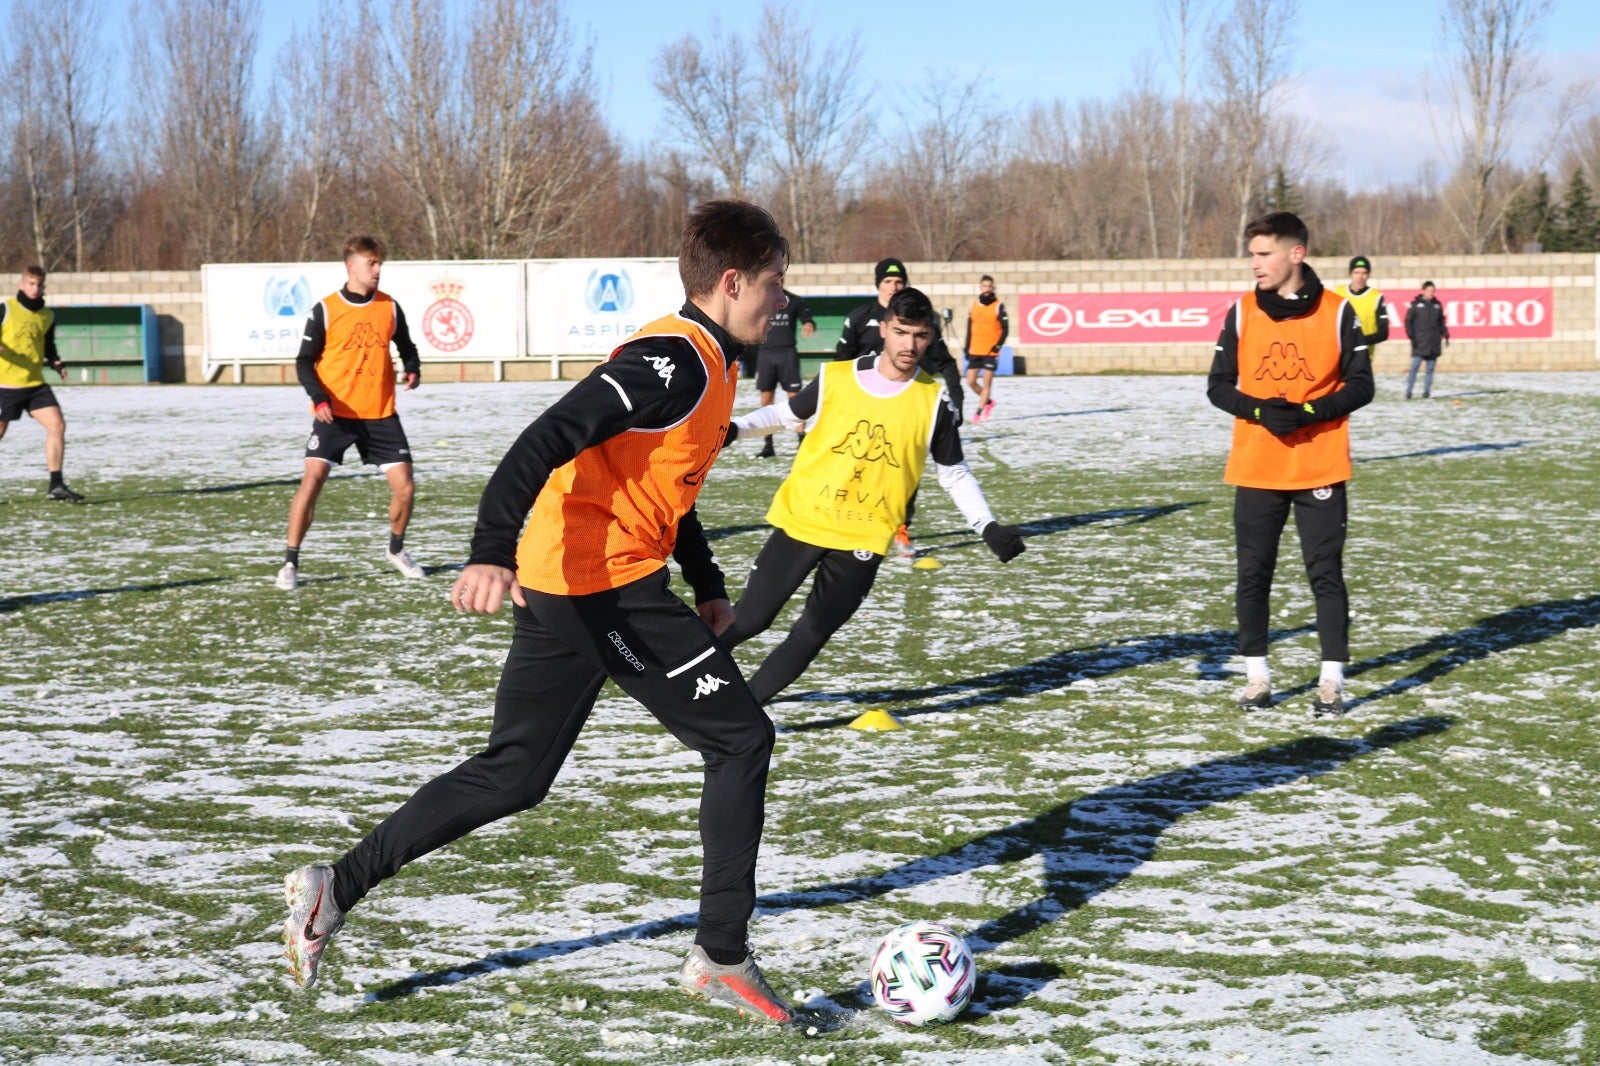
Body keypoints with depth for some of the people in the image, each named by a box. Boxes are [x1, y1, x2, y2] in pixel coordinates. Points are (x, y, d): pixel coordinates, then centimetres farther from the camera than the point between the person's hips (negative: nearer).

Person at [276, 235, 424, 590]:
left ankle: (396, 550, 27)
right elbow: (305, 361, -1)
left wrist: (412, 369, -6)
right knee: (312, 478, -15)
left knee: (405, 486, -1)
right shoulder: (325, 310, -5)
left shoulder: (390, 307, 4)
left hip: (380, 414, 3)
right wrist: (319, 398, -17)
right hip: (335, 413, -3)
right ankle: (290, 563, -7)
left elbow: (406, 347, 17)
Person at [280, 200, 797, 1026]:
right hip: (609, 583, -10)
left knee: (511, 775, 14)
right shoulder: (677, 362, -16)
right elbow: (551, 439, -26)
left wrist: (706, 585, 27)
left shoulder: (705, 363, 17)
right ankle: (721, 956, 2)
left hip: (557, 588, 10)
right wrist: (492, 549, -37)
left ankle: (336, 887, 13)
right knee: (741, 739, -2)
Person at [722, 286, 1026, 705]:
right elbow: (786, 414, 12)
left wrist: (989, 528, -2)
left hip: (862, 541, 0)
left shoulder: (934, 401, -4)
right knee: (749, 619, 2)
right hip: (801, 521, 0)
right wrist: (733, 429, -4)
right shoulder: (835, 378, -5)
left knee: (810, 636, -3)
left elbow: (955, 473, 6)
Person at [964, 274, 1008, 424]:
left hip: (991, 351, -5)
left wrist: (998, 345, -17)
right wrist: (967, 347, 13)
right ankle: (988, 401, 26)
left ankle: (979, 412, 1)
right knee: (971, 381, 4)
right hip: (975, 350, 5)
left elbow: (1005, 328, -5)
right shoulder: (973, 305, 8)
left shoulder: (998, 306, -5)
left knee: (987, 382, -4)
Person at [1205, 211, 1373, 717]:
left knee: (1326, 574, 0)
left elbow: (1360, 387, -2)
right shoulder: (1241, 313, 2)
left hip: (1320, 468, -2)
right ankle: (1257, 675, 17)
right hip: (1255, 469, 2)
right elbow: (1218, 386, 4)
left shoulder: (1337, 313, -3)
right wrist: (1260, 410, -14)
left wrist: (1307, 413, -16)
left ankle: (1332, 679, 7)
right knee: (1253, 574, 5)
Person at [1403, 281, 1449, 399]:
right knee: (1415, 366, -9)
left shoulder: (1437, 305, 11)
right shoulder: (1415, 304, -1)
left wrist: (1445, 335, 10)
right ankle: (1409, 391, -5)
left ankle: (1427, 390, 9)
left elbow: (1442, 322, 18)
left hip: (1434, 343, 4)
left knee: (1430, 368, 4)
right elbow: (1408, 321, 0)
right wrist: (1411, 336, -7)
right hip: (1420, 343, -4)